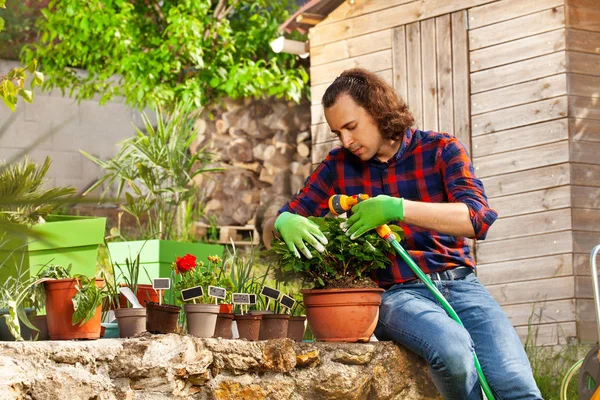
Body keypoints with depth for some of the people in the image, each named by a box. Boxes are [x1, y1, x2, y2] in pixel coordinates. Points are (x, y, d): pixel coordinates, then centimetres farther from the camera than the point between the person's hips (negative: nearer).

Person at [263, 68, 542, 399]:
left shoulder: (440, 150, 5)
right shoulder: (338, 167, 10)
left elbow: (479, 218, -12)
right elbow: (271, 230, 11)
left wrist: (397, 209, -23)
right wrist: (285, 223, -16)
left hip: (460, 283, 0)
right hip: (397, 294, 0)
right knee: (452, 348, -34)